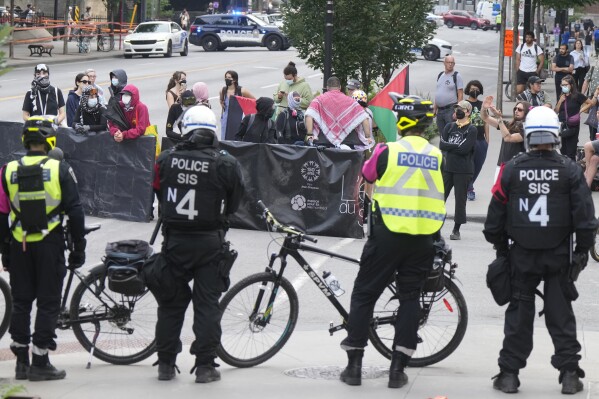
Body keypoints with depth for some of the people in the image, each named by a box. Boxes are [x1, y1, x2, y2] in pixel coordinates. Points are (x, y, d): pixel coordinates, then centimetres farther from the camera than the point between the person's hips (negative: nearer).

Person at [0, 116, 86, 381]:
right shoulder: (60, 170, -6)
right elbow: (75, 211, -6)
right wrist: (78, 248, 3)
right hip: (50, 244, -3)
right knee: (48, 304, 3)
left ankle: (21, 362, 15)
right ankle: (39, 364, 2)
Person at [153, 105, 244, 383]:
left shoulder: (166, 159, -5)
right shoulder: (225, 164, -11)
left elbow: (158, 196, 8)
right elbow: (234, 204, 1)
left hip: (175, 240, 2)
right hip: (210, 242, -2)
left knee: (171, 302, 12)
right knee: (207, 303, 5)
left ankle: (165, 363, 17)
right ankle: (205, 366, 4)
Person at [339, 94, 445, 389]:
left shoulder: (388, 151, -7)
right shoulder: (437, 156, 2)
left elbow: (367, 176, 12)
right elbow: (441, 198, 12)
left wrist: (375, 152, 29)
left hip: (388, 233, -3)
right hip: (422, 238, 3)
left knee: (364, 295, 8)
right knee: (410, 298, 11)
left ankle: (354, 365, 8)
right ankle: (398, 369, 8)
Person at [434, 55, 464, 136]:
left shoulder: (457, 76, -6)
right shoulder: (440, 75, 14)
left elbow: (460, 95, -9)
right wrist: (435, 108, 16)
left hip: (451, 109, -7)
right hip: (440, 110, 7)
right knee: (442, 135, 12)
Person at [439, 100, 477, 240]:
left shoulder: (472, 130, -3)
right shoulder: (449, 127, 11)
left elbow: (465, 149, -15)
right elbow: (441, 145, -1)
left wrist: (449, 146, -7)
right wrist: (457, 146, -12)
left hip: (463, 170, -4)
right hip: (447, 168, 4)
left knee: (460, 200, 2)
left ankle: (456, 230, 9)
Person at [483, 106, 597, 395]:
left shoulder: (511, 169, -5)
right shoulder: (569, 170, -7)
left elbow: (496, 211, 2)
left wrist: (500, 245, 15)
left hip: (521, 253, 0)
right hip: (559, 253, 0)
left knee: (519, 313, 9)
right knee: (560, 313, 7)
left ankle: (509, 374, 9)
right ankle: (569, 374, 6)